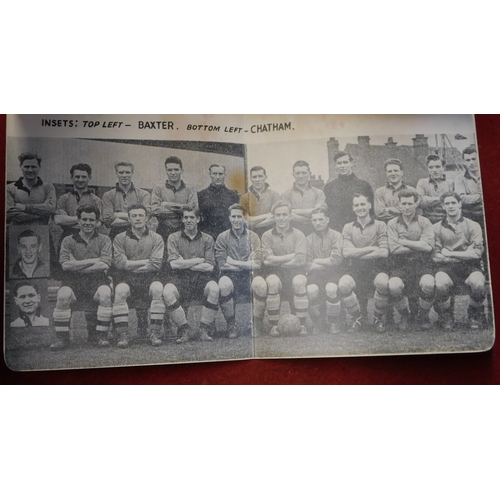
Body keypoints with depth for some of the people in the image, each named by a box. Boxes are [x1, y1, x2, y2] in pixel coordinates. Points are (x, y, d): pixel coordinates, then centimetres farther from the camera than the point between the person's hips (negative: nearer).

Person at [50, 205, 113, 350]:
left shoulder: (104, 240, 12)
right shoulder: (68, 241, 12)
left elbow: (104, 265, -3)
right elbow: (66, 265, -4)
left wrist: (77, 266, -5)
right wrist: (93, 261, -6)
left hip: (97, 280, 0)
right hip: (73, 281, 1)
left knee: (105, 294, -31)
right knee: (63, 295, -30)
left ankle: (101, 335, -15)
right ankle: (61, 338, -13)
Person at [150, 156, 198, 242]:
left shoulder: (190, 190, 11)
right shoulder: (158, 189, 10)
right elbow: (155, 210, -5)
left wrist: (168, 205, -7)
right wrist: (182, 209, -5)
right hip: (163, 233, 0)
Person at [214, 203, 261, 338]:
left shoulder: (253, 237, 8)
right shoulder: (222, 237, 6)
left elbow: (257, 265, -2)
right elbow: (222, 265, -3)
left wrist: (233, 262, -4)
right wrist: (246, 264, -2)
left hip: (248, 276, 2)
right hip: (230, 276, -2)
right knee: (224, 284, -33)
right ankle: (231, 324, -13)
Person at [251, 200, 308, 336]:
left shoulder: (298, 235, 9)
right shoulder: (267, 236, 9)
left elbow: (300, 260, -6)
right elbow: (267, 259, -6)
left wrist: (276, 261, -5)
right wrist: (292, 255, -5)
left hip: (294, 273, 0)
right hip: (275, 274, 0)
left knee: (299, 281, -33)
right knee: (272, 281, -34)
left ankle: (302, 325, -18)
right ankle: (274, 325, -20)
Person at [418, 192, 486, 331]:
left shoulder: (473, 226, 9)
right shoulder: (437, 228, 9)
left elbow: (477, 253, -2)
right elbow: (435, 256, 0)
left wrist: (449, 253, -4)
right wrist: (464, 254, -5)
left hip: (469, 267, 1)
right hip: (446, 268, 0)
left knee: (477, 283, -32)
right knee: (441, 282, -34)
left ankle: (475, 314, 4)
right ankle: (446, 316, -1)